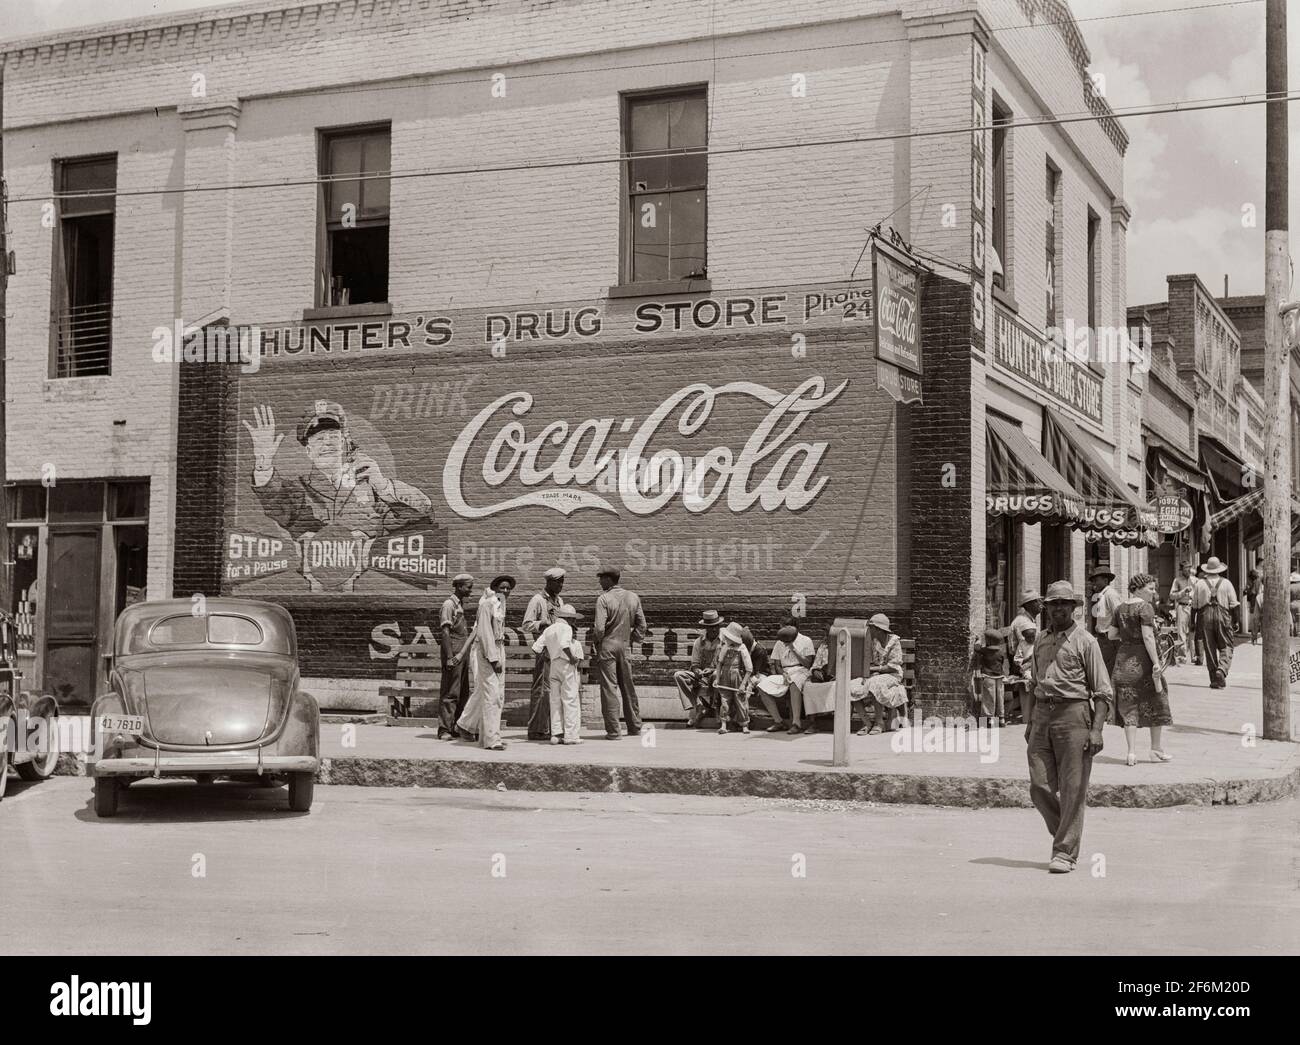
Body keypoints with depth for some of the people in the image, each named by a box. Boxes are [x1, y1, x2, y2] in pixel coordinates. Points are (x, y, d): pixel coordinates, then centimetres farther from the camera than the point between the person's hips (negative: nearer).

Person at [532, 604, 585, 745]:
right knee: (570, 699, -4)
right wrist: (572, 658, -13)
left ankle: (556, 734, 6)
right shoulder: (566, 628, -8)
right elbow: (564, 645, -26)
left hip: (553, 665, 7)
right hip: (567, 665, -7)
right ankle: (570, 735, -6)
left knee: (555, 700, 8)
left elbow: (536, 647, 10)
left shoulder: (549, 629, 13)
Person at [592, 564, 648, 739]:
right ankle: (635, 727, 23)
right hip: (625, 646, 5)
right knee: (628, 687, 16)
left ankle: (613, 731, -4)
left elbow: (599, 628, -18)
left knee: (609, 688, -2)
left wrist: (595, 640, 0)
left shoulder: (604, 599, -12)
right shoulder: (633, 597, 5)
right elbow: (642, 625, 6)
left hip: (607, 646, -5)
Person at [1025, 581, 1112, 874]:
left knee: (1072, 789, -3)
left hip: (1073, 713, -5)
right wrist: (1029, 723, 17)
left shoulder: (1085, 641, -1)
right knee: (1039, 786, 1)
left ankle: (1065, 852, 4)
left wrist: (1097, 729, -13)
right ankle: (1066, 835, 22)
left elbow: (1103, 691, -4)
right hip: (1042, 714, 5)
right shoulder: (1040, 641, 16)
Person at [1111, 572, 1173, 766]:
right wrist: (1156, 662, -19)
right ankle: (1156, 749, 18)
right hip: (1143, 657, -6)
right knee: (1154, 703, 11)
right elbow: (1148, 637, -19)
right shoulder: (1145, 607, -12)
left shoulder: (1120, 608, 9)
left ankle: (1132, 752, -1)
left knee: (1129, 706, 6)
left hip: (1124, 656, 6)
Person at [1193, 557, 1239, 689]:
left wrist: (1196, 623, 13)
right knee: (1226, 647, 5)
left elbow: (1194, 605, 5)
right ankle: (1221, 670, -20)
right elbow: (1233, 604, -2)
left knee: (1210, 649, 7)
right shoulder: (1226, 583, 0)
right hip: (1223, 617, -1)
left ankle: (1214, 680, 8)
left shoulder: (1200, 583, 3)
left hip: (1205, 617, 2)